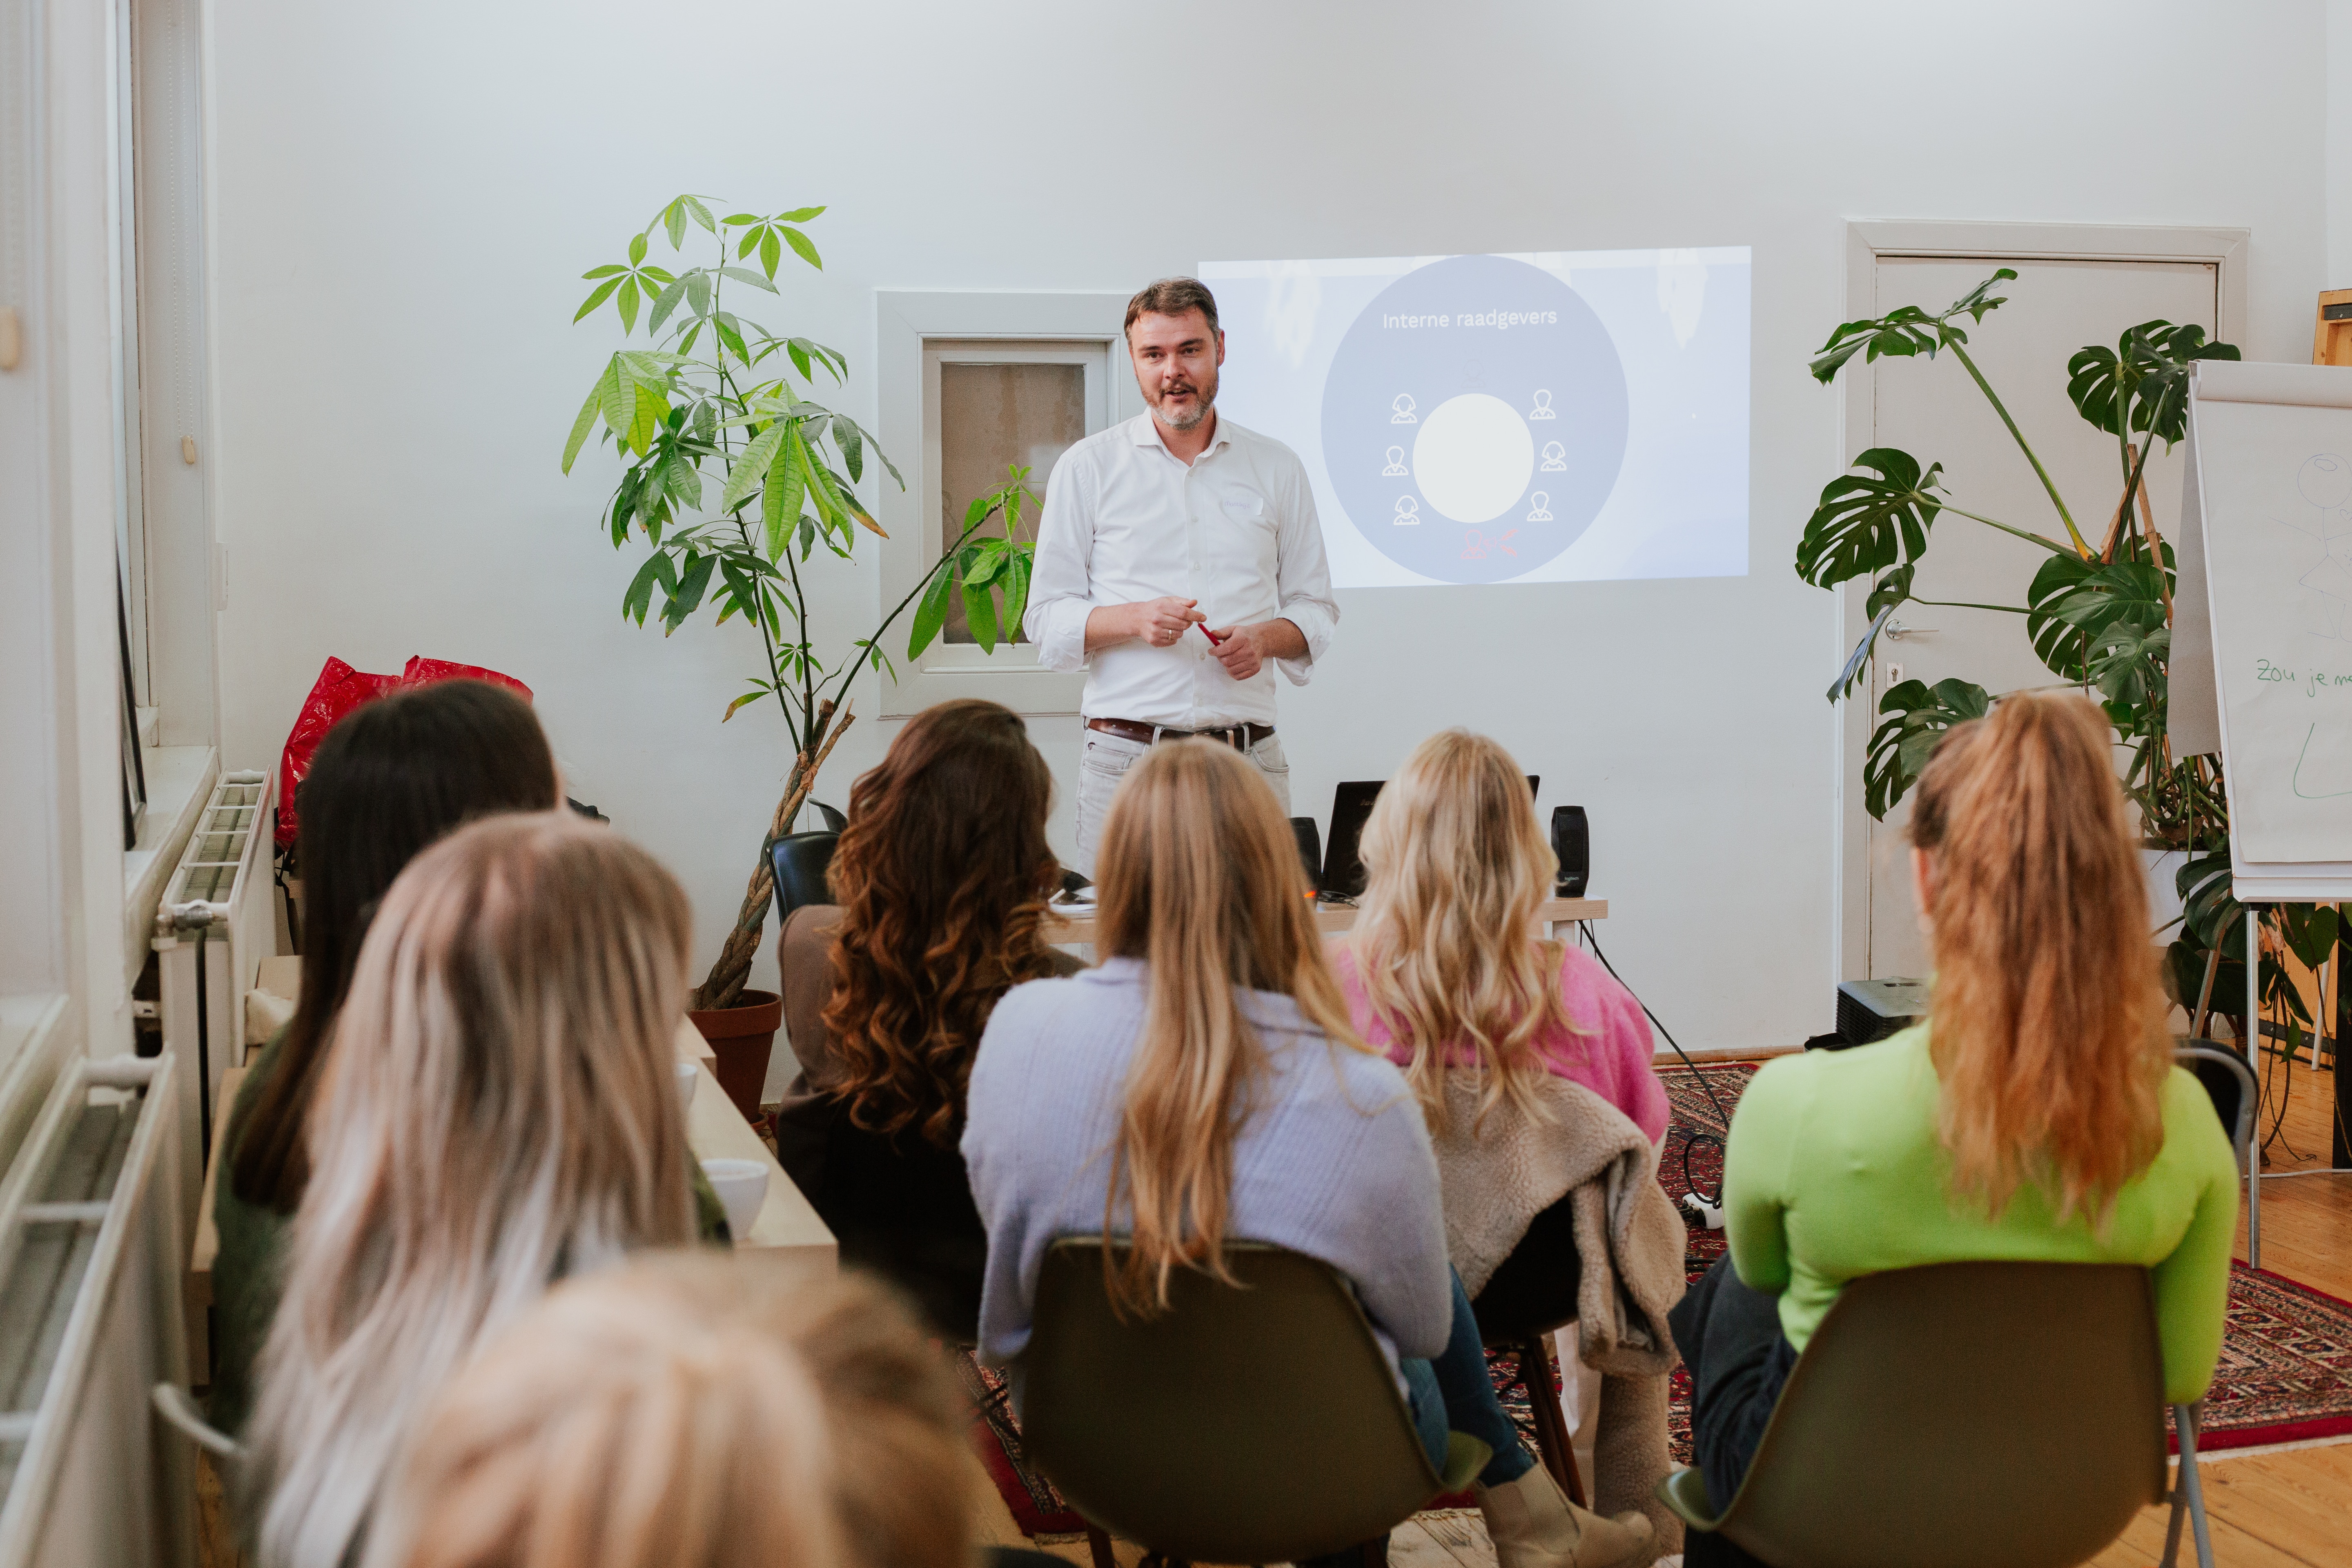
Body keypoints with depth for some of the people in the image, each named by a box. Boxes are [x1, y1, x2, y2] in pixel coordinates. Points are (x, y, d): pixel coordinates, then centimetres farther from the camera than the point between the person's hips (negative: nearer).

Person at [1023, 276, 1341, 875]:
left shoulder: (1277, 468, 13)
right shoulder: (1088, 467, 8)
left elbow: (1316, 607, 17)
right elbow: (1046, 619, 6)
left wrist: (1266, 637, -5)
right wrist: (1133, 620, -13)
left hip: (1248, 758, 2)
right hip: (1127, 753, -1)